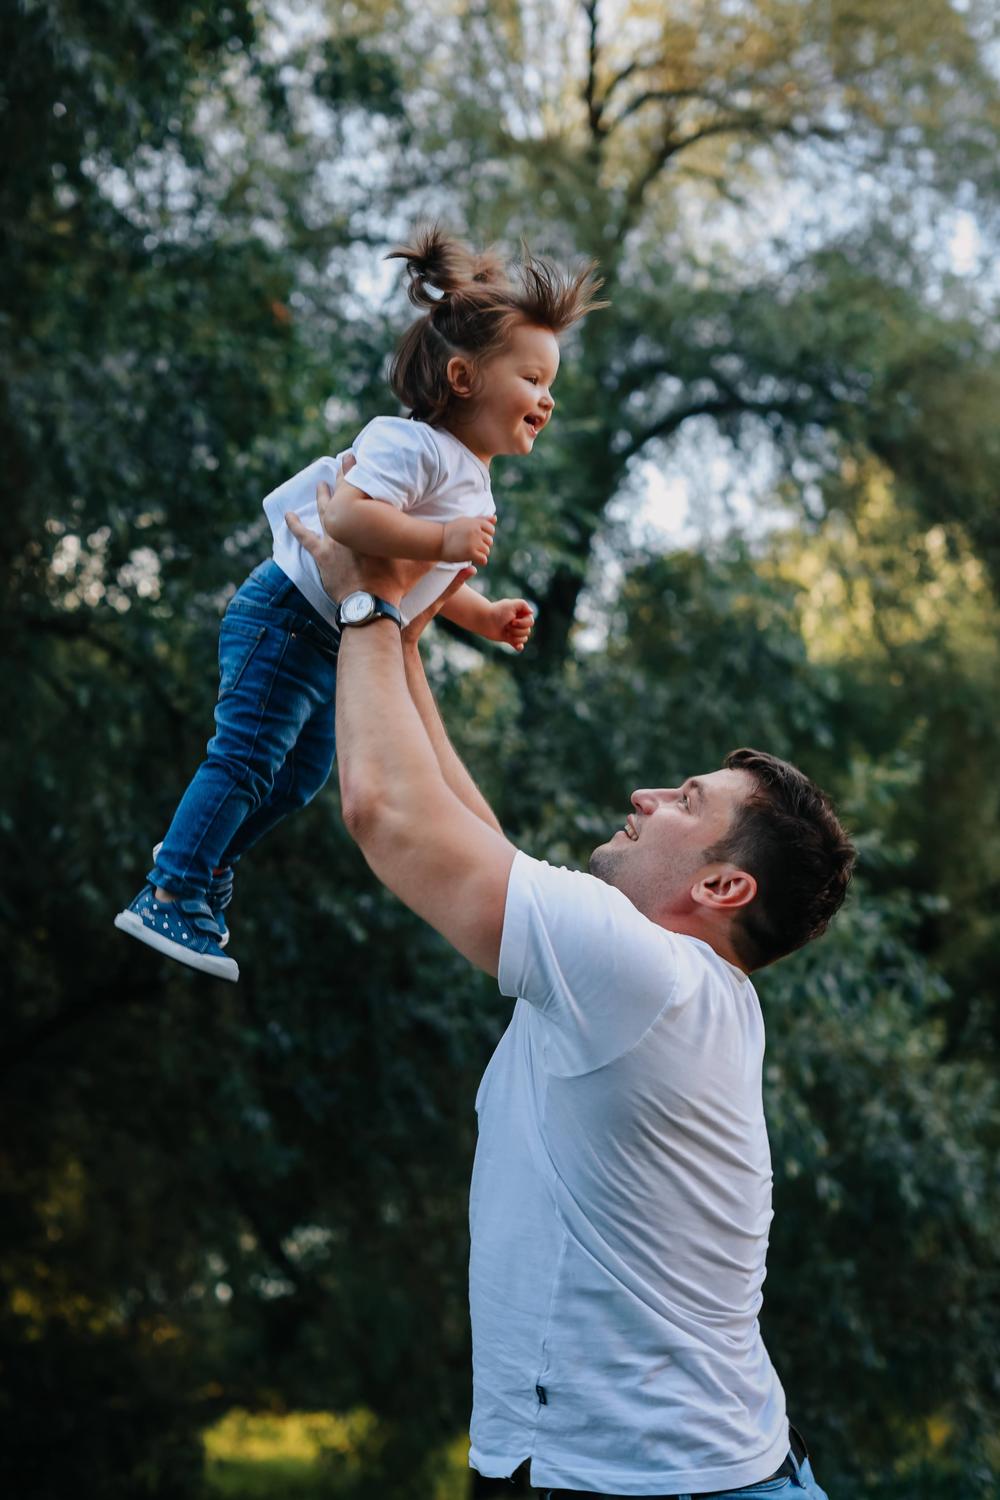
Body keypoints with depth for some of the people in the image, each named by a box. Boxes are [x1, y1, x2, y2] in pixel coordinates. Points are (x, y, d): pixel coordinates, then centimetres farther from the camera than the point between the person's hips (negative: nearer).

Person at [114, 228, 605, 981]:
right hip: (290, 616, -10)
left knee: (301, 772, 18)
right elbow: (350, 516, -37)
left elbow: (424, 575, 23)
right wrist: (443, 539, -36)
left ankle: (202, 857, 36)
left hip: (335, 644, 10)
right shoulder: (415, 446, -21)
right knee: (246, 757, -11)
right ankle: (171, 895, -6)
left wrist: (486, 615, 12)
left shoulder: (470, 482, 12)